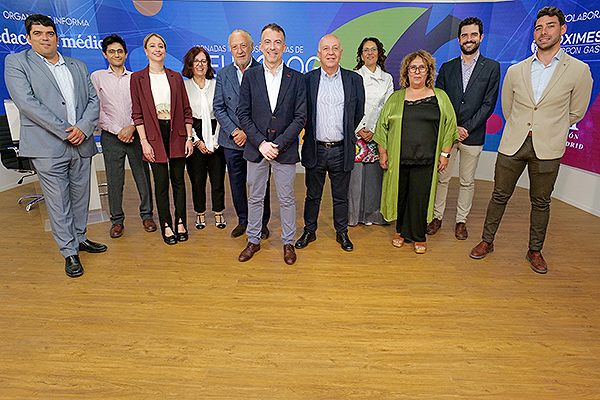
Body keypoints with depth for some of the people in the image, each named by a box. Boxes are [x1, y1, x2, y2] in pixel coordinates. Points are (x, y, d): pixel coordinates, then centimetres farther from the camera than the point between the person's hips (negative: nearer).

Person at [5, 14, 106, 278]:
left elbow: (93, 100, 10)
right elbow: (27, 102, -9)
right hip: (48, 147, -4)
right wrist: (65, 130, -15)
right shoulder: (16, 62, 3)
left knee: (81, 196, 13)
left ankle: (79, 238, 30)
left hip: (82, 144, 4)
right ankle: (69, 253, 11)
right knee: (58, 202, 0)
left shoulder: (78, 67, 16)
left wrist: (83, 128, -8)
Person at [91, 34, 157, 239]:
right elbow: (96, 110, 0)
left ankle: (146, 215, 19)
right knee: (114, 181, 4)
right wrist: (117, 131, -9)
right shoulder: (97, 77, 7)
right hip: (111, 137, 0)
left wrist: (132, 127, -10)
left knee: (143, 177, 3)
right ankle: (117, 220, 17)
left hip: (135, 135, 1)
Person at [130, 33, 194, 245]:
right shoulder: (137, 78, 4)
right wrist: (144, 141, -8)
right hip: (154, 134, -1)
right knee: (161, 182, 1)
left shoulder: (175, 77, 9)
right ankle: (166, 225, 13)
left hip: (177, 132, 2)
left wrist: (189, 137, 0)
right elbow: (137, 113, 0)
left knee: (178, 180, 6)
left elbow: (186, 109, 7)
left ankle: (181, 222, 17)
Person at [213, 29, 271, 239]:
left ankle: (262, 223, 24)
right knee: (236, 183, 12)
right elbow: (218, 107, 3)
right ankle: (243, 220, 30)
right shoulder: (223, 74, 7)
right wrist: (234, 131, -10)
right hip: (232, 141, 3)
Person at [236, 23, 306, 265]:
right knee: (255, 198, 12)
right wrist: (261, 143, -12)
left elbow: (300, 117, -4)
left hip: (285, 150, -1)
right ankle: (253, 240, 29)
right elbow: (243, 114, 0)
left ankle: (288, 242, 26)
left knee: (286, 199, 9)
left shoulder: (296, 79, 1)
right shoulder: (250, 76, 4)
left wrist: (278, 145, -13)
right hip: (256, 149, 1)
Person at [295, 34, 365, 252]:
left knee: (341, 197, 12)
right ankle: (309, 231, 29)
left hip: (341, 150, 1)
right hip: (315, 149, 0)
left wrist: (346, 134, 11)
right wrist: (311, 135, 5)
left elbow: (358, 113, 10)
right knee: (313, 195, 12)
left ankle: (342, 233, 30)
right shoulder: (307, 79, 2)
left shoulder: (354, 79, 3)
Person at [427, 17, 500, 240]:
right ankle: (437, 217, 20)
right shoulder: (447, 68, 8)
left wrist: (466, 128, -13)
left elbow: (488, 104, -3)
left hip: (473, 136, -1)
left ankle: (461, 221, 21)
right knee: (442, 179, 6)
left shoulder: (491, 68, 3)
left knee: (467, 182, 8)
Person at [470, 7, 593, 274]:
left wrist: (547, 130, 11)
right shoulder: (515, 71, 5)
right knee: (500, 196, 8)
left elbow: (575, 113, 8)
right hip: (512, 144, 1)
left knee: (541, 202, 10)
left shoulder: (579, 71, -1)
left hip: (547, 149, -1)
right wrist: (522, 130, 15)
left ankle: (535, 251, 27)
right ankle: (487, 241, 24)